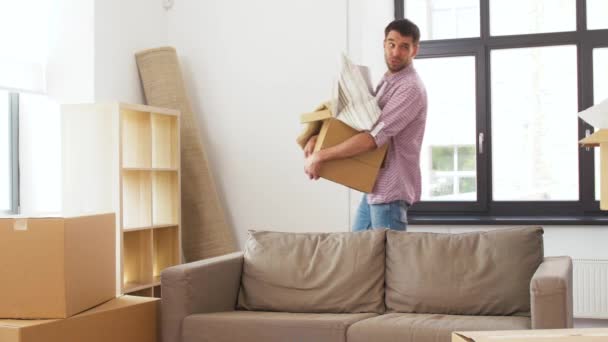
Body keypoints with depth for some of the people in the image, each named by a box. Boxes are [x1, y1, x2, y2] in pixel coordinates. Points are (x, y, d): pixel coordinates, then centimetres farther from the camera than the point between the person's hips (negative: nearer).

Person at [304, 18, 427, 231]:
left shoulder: (411, 88, -18)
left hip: (391, 190, -9)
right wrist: (318, 137, -6)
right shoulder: (386, 82, 13)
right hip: (374, 186, 9)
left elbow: (373, 139, -26)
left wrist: (320, 156, -23)